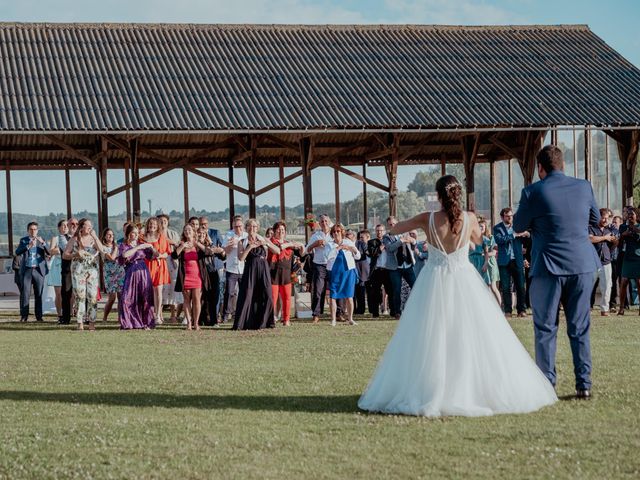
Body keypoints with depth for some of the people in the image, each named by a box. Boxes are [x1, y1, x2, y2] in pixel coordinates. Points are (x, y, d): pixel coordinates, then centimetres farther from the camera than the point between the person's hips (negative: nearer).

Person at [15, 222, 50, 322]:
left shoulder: (41, 240, 11)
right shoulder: (23, 240, 10)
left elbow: (49, 252, -2)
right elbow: (17, 252, -5)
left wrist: (42, 242, -16)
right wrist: (29, 246, -17)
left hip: (39, 270, 0)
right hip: (26, 270, 0)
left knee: (39, 294, 1)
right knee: (25, 294, -4)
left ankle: (39, 316, 5)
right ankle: (24, 316, -2)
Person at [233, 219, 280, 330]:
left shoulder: (264, 240, 12)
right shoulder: (243, 242, 9)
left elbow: (278, 251, 2)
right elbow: (241, 258, -7)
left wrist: (266, 244, -10)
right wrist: (250, 247, -14)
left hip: (263, 270, 2)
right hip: (250, 270, -2)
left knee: (266, 295, -4)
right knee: (247, 296, -9)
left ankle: (263, 322, 8)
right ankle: (241, 323, -6)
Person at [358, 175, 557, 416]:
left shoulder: (427, 219, -7)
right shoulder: (470, 219, -5)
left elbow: (394, 230, 6)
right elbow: (479, 240, 17)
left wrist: (419, 223, 20)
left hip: (435, 283, 0)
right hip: (464, 281, 0)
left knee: (430, 339, 6)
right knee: (473, 337, 7)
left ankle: (431, 391, 7)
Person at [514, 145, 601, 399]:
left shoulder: (533, 192, -9)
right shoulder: (584, 187, 2)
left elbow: (518, 226, 3)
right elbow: (595, 219, 17)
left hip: (549, 267, -3)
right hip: (582, 265, 3)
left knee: (546, 328, 5)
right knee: (580, 328, 11)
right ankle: (584, 384, 10)